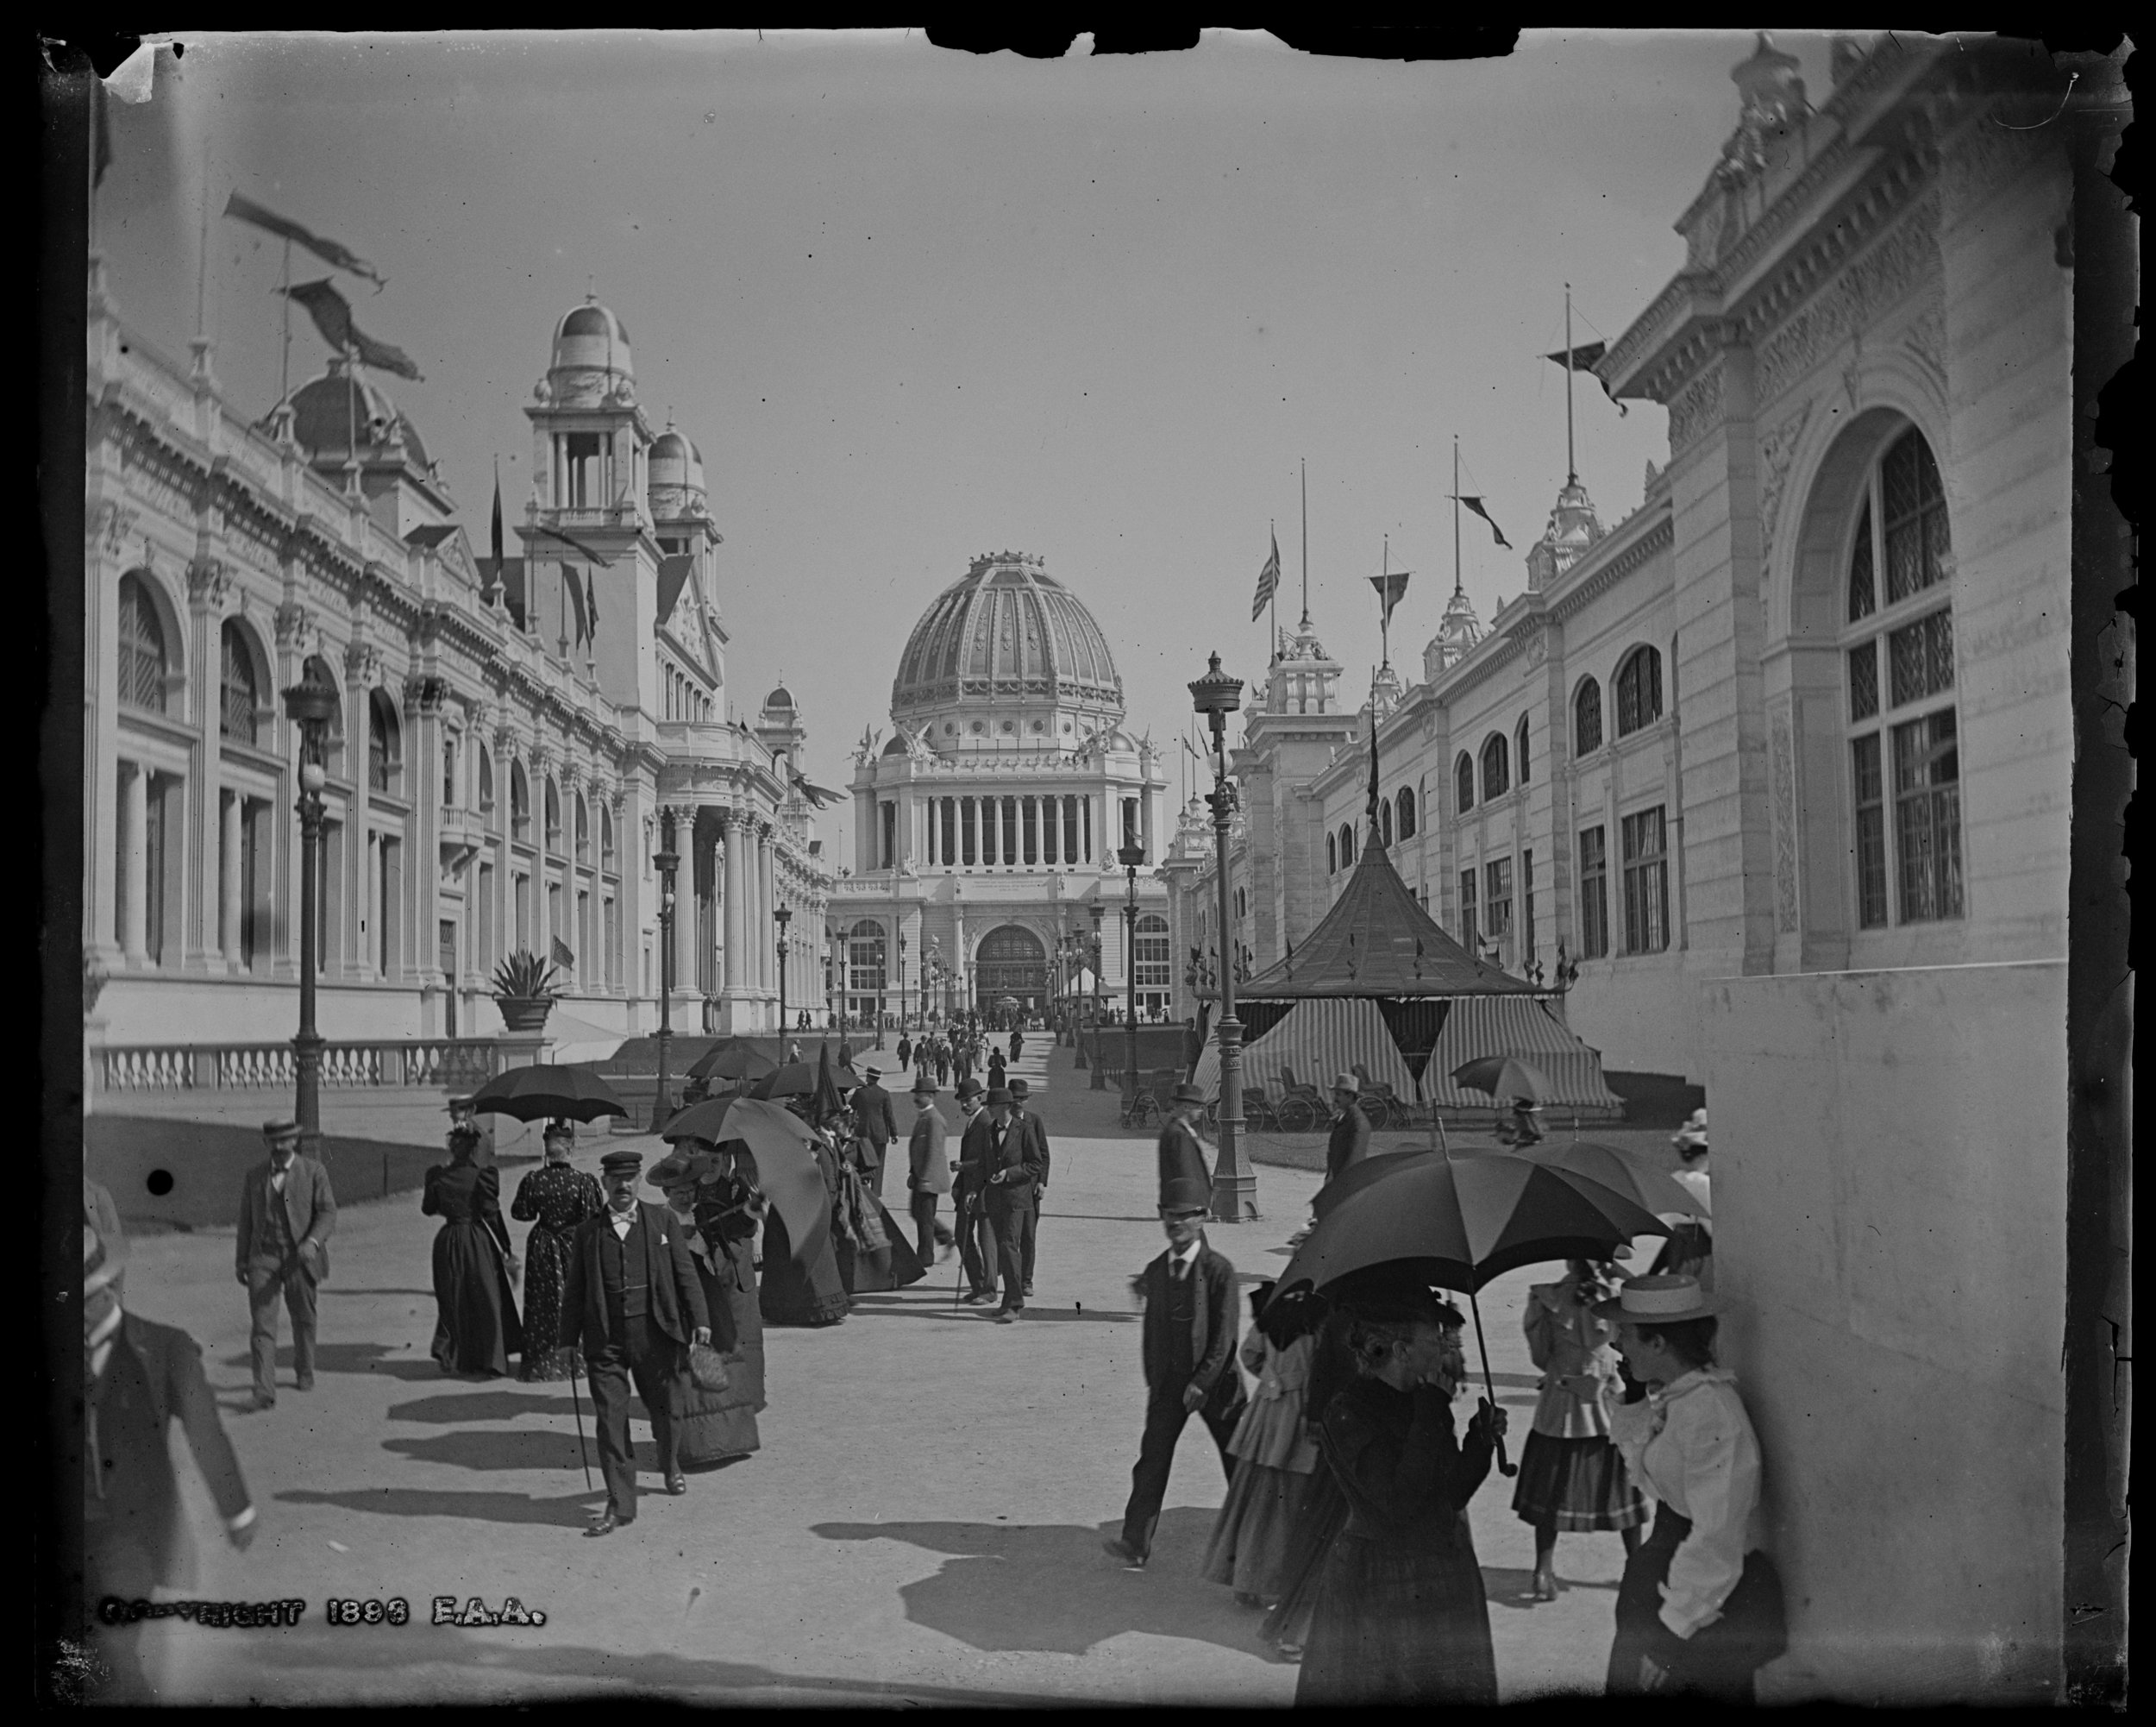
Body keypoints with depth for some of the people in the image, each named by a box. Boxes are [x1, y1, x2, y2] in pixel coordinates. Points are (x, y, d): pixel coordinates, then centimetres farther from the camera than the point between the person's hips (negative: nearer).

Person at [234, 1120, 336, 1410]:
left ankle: (304, 1371, 36)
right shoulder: (254, 1177, 10)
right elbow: (246, 1220, 15)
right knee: (262, 1323, -10)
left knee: (304, 1320, 12)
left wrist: (313, 1242, -21)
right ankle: (264, 1391, -14)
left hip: (300, 1257, -1)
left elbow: (327, 1212, -5)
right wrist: (240, 1260, 13)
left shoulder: (314, 1172, 1)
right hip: (263, 1258, 1)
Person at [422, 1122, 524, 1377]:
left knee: (452, 1299, 17)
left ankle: (449, 1354, 13)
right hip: (479, 1242, -2)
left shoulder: (437, 1176, -5)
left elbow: (427, 1209, 8)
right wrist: (505, 1251, -4)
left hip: (448, 1242, 2)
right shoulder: (483, 1176, -14)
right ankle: (488, 1362, 9)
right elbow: (492, 1215, -11)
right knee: (485, 1301, 7)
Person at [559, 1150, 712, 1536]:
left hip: (653, 1332, 0)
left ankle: (670, 1465, 43)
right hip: (604, 1339, 0)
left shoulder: (662, 1221, 6)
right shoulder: (588, 1231, 7)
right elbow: (575, 1291, 11)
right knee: (609, 1419, -4)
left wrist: (699, 1319, -8)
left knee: (662, 1408, 12)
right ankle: (619, 1506, 1)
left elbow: (685, 1273, 2)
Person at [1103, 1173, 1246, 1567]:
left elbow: (1224, 1335, -13)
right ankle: (1136, 1543, -5)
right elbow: (1151, 1331, 12)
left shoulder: (1218, 1269, -10)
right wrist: (1153, 1380, 9)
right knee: (1153, 1458, -4)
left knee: (1236, 1459, 8)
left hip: (1213, 1382, -4)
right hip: (1167, 1383, 4)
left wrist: (1202, 1383, -16)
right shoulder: (1155, 1271, 6)